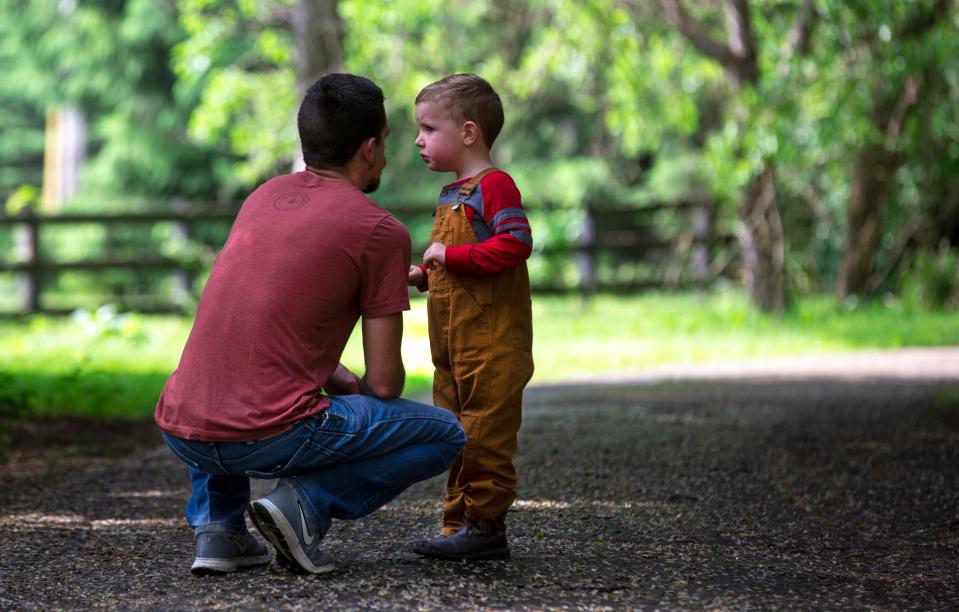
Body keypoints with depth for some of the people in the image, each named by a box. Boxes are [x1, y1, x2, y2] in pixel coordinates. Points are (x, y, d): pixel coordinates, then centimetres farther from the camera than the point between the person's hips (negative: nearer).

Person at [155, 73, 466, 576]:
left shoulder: (263, 196, 17)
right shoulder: (382, 232, -3)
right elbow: (384, 382, 0)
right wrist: (354, 390, 22)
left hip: (180, 432, 6)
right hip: (270, 437, -6)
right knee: (445, 436, 11)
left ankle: (216, 523, 20)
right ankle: (308, 501, -5)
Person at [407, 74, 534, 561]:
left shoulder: (494, 185, -12)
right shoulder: (452, 194, 18)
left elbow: (516, 243, -25)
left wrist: (451, 255, -21)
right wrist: (422, 275, 11)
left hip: (491, 343, -10)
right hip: (453, 345, 10)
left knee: (485, 435, -8)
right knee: (457, 436, 13)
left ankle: (485, 526, -4)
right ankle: (460, 524, 19)